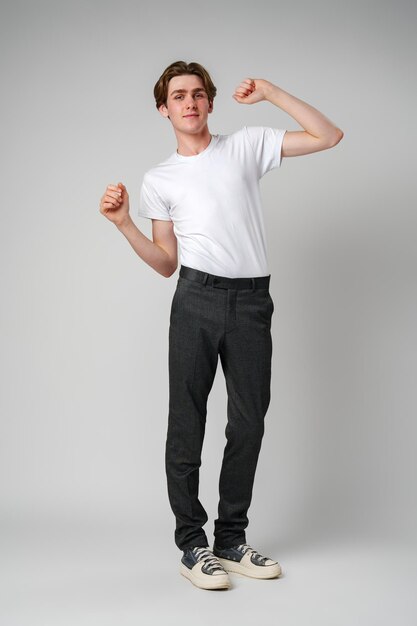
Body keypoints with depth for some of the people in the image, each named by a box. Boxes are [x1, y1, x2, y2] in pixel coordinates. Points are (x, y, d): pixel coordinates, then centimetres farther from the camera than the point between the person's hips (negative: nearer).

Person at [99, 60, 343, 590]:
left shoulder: (248, 144, 13)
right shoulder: (158, 180, 13)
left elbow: (329, 136, 8)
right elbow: (166, 263, 11)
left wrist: (270, 93, 4)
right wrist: (124, 223, -2)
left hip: (251, 300, 1)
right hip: (197, 298, -1)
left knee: (249, 423, 5)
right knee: (187, 422, -2)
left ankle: (231, 540, 18)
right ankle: (192, 545, 8)